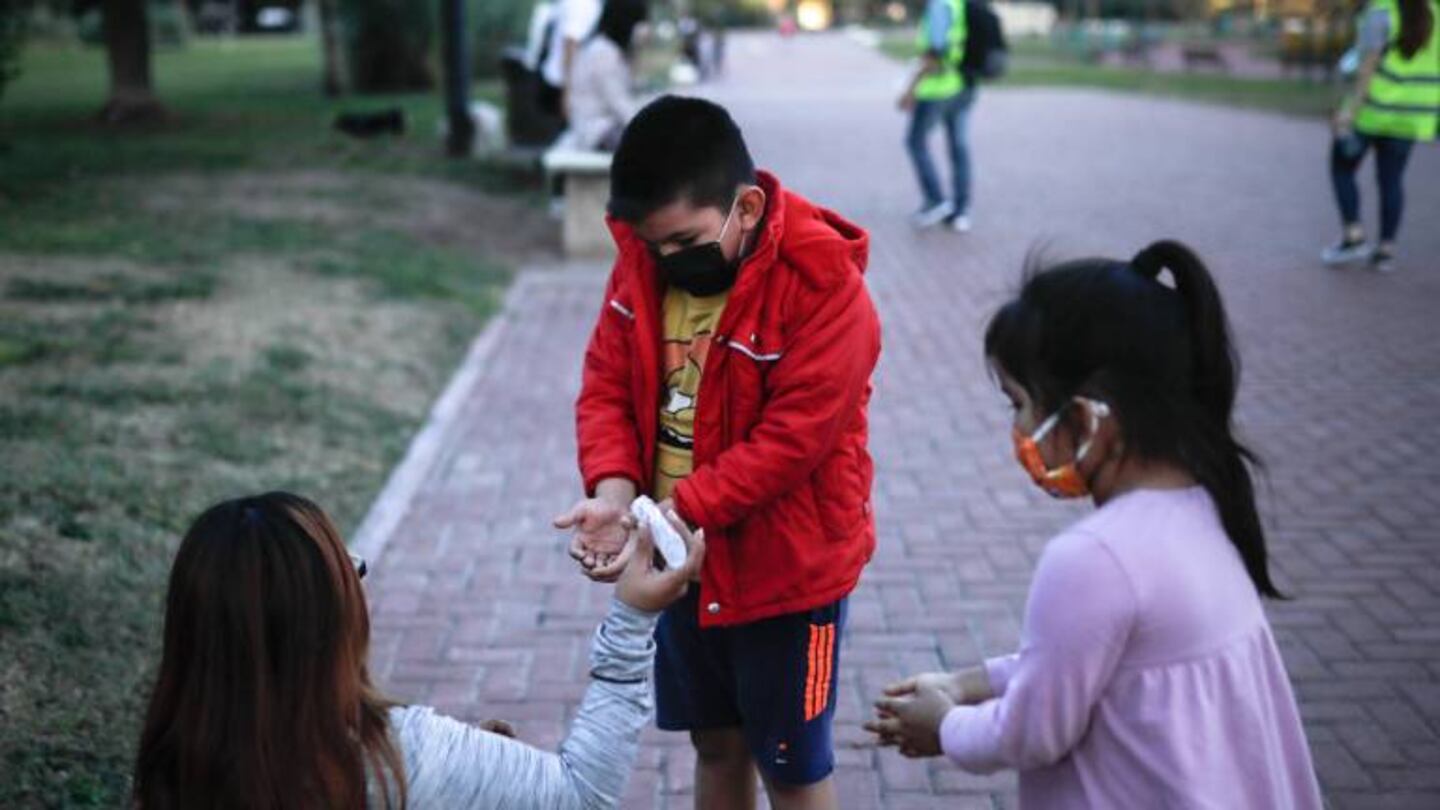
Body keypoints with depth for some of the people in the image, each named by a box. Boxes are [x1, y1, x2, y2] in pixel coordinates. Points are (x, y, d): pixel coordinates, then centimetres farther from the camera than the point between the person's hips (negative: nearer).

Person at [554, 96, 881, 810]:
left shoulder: (826, 287, -24)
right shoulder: (643, 261, -5)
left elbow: (790, 441, -26)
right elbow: (605, 384, -2)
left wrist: (672, 512, -31)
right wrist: (614, 492, -21)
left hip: (787, 569, -5)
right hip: (683, 563, 6)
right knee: (716, 744, 22)